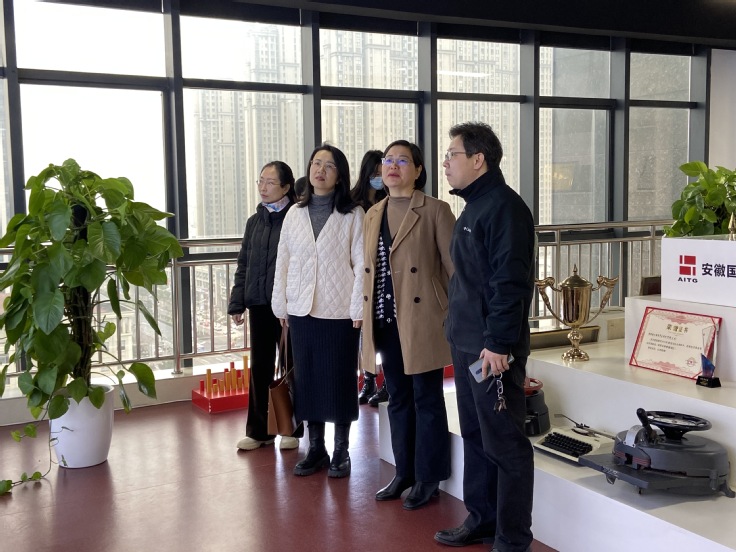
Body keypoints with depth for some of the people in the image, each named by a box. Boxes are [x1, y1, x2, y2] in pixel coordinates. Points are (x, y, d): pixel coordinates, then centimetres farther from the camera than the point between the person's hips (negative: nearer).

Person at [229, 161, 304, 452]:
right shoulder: (254, 221, 10)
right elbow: (243, 265, 12)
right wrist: (236, 303, 8)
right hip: (259, 304, 5)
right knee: (260, 367, 11)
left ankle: (291, 429, 20)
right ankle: (259, 430, 21)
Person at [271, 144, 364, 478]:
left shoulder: (352, 214, -1)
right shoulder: (295, 214, 9)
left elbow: (361, 263, -5)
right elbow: (283, 261, 10)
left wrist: (358, 309, -10)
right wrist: (281, 305, 6)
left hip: (339, 312, -3)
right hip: (301, 311, 4)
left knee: (340, 380, 4)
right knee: (307, 379, 9)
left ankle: (341, 451, 19)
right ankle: (315, 449, 22)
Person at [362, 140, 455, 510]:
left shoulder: (435, 211, -8)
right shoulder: (373, 214, 12)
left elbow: (454, 267, -8)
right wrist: (367, 316, 13)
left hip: (421, 322, -6)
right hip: (385, 322, 6)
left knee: (426, 400, 5)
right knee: (398, 399, 15)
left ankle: (427, 478, 18)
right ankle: (404, 472, 28)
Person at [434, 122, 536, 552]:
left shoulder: (504, 207, -14)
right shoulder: (473, 207, 16)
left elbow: (510, 283, -20)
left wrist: (498, 343, -22)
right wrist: (462, 332, 18)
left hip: (492, 348, -10)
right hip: (466, 343, 10)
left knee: (505, 444, -1)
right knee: (475, 436, 16)